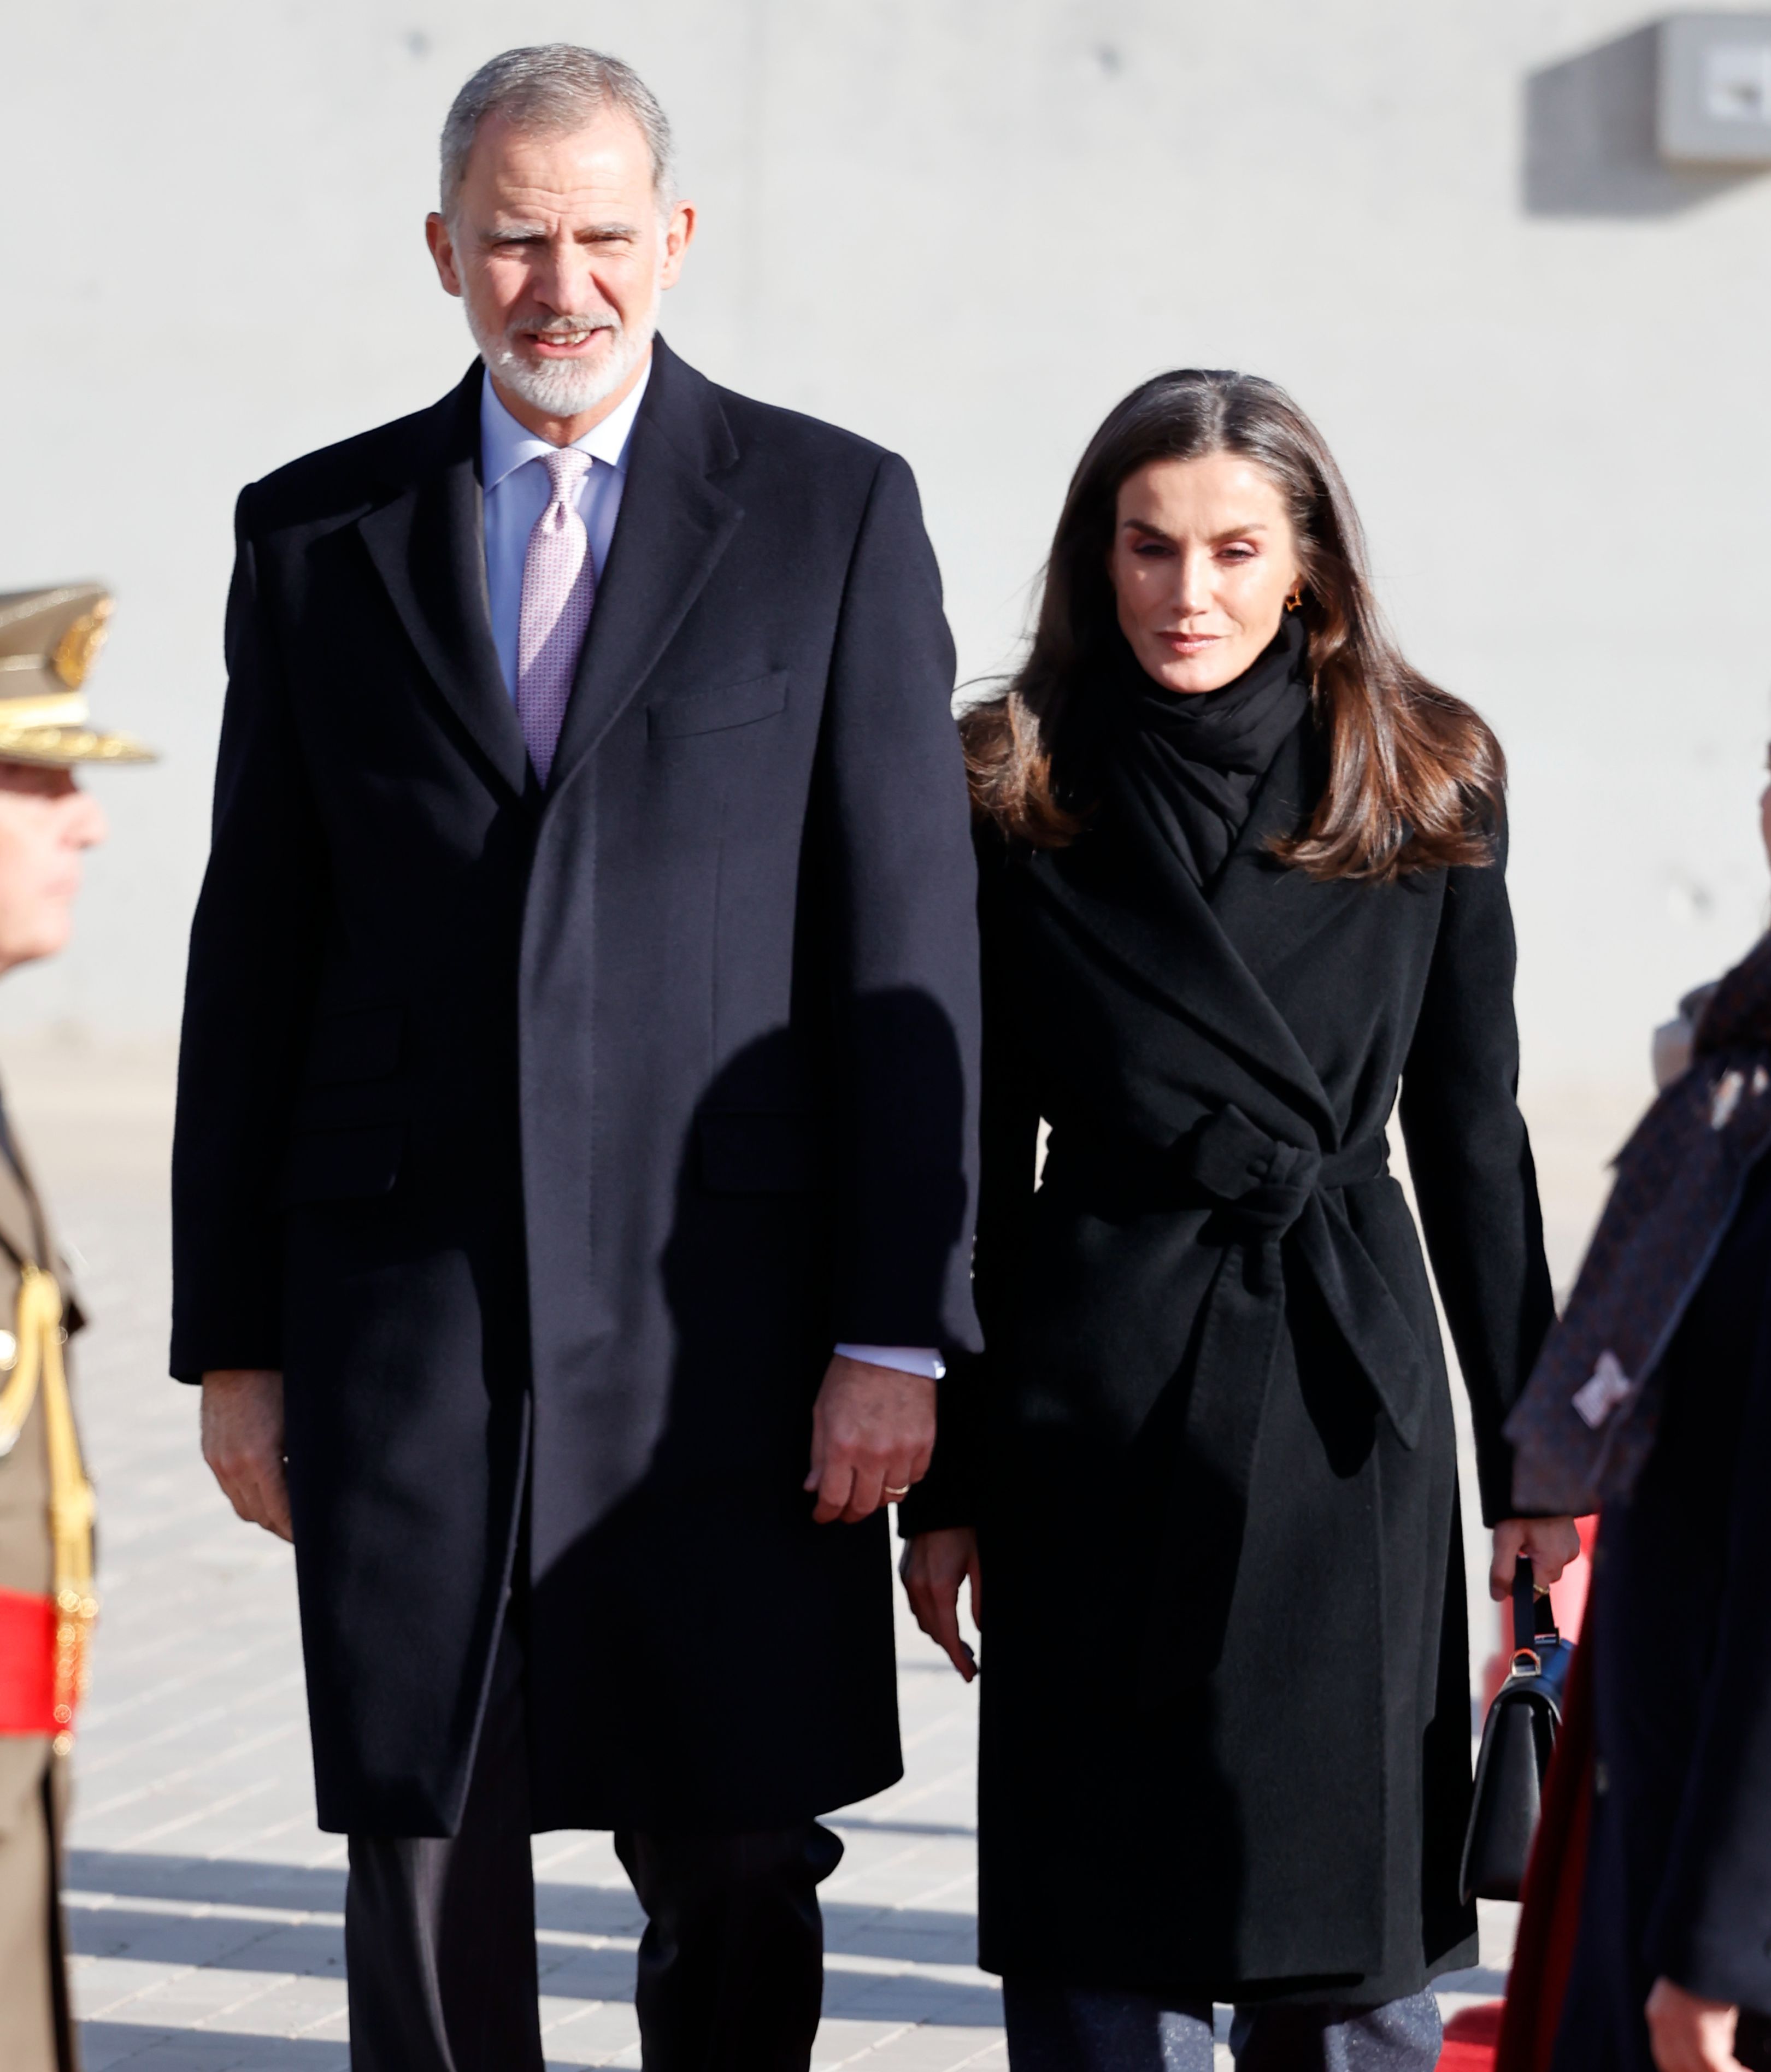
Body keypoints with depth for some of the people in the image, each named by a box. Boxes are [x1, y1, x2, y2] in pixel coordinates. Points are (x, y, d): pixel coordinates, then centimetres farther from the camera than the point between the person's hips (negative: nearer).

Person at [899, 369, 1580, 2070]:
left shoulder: (1426, 791, 5)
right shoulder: (1017, 799, 1)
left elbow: (1471, 1136, 8)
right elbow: (974, 1161, 3)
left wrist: (1532, 1453, 6)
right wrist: (946, 1481, 0)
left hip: (1347, 1381, 1)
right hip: (1099, 1397, -1)